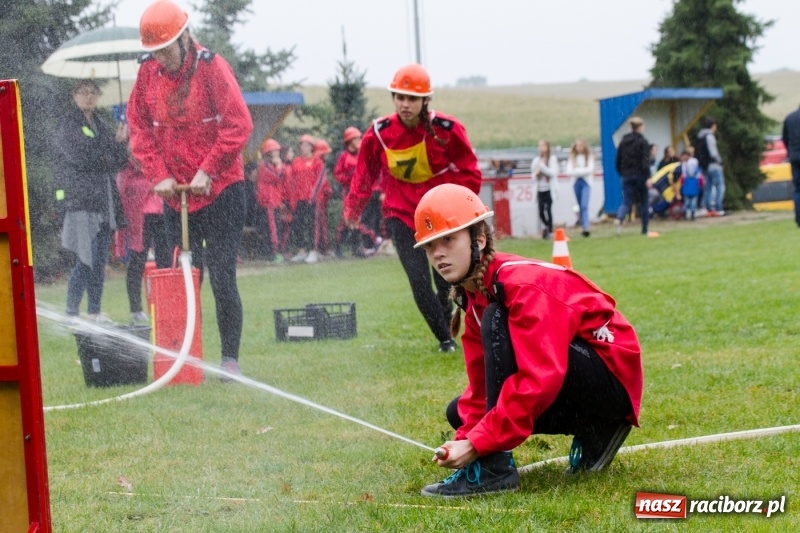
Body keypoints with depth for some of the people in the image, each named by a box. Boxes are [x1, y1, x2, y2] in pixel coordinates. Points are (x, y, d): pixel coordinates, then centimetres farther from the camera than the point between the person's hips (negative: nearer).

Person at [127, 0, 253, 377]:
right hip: (174, 195, 4)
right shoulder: (148, 71, 2)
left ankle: (230, 359, 5)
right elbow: (139, 128, 6)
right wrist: (159, 175, -5)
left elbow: (238, 125, -16)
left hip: (220, 191, -4)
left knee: (222, 280, -5)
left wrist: (207, 172, -17)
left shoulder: (211, 67, -12)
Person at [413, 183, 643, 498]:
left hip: (614, 382, -10)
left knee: (496, 322, -27)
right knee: (460, 413, 7)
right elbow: (482, 381, 5)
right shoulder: (472, 295, 4)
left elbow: (540, 378, -34)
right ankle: (592, 432, 7)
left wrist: (476, 445, -34)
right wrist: (464, 439, -14)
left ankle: (494, 467, -27)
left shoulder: (522, 284, -24)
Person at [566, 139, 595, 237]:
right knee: (581, 206, 9)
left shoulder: (589, 156, 2)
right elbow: (569, 171, -2)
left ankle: (586, 228, -24)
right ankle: (583, 227, 15)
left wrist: (577, 171, -9)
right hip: (576, 182, 3)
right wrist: (582, 171, -13)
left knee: (584, 205, -16)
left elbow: (590, 169, -9)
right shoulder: (572, 157, 8)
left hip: (586, 182, -3)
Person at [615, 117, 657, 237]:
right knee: (643, 203, 9)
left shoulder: (623, 142, 8)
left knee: (627, 202, 2)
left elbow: (618, 161, 9)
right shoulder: (643, 142, -8)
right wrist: (647, 177, -17)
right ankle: (644, 230, 12)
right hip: (640, 175, -4)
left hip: (627, 176, 4)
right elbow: (645, 162, -16)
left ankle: (619, 218, -30)